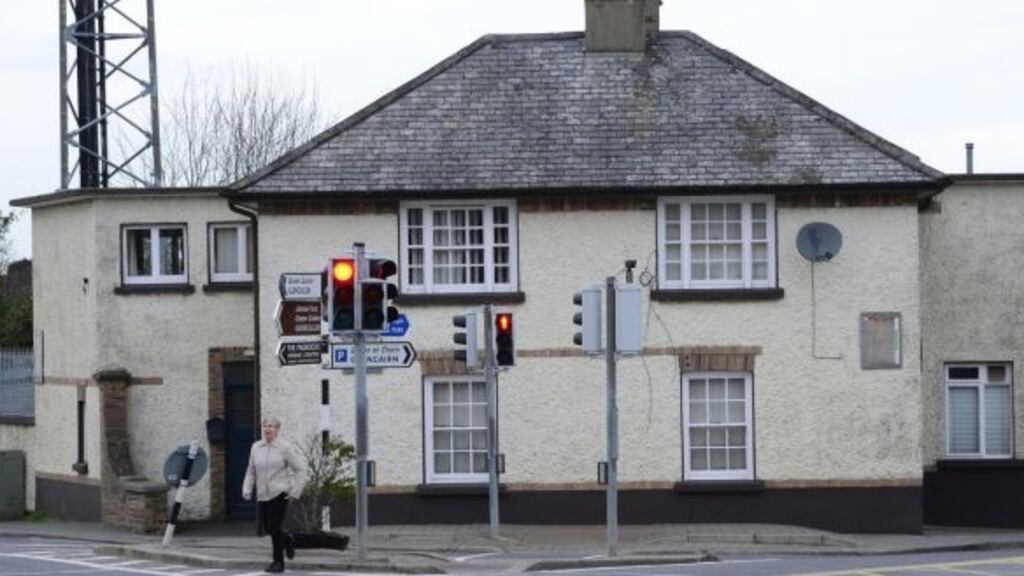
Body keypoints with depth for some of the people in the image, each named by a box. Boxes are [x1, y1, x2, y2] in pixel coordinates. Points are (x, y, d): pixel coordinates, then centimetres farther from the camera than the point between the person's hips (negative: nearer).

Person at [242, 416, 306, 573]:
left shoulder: (285, 447, -6)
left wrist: (295, 492, -10)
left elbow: (300, 471, -3)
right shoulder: (256, 447, 6)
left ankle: (278, 562, 3)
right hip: (263, 494, 5)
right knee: (266, 527, 8)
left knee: (274, 527, -10)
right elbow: (251, 472, 15)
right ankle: (288, 540, 38)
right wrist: (247, 490, 2)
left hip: (280, 493, -5)